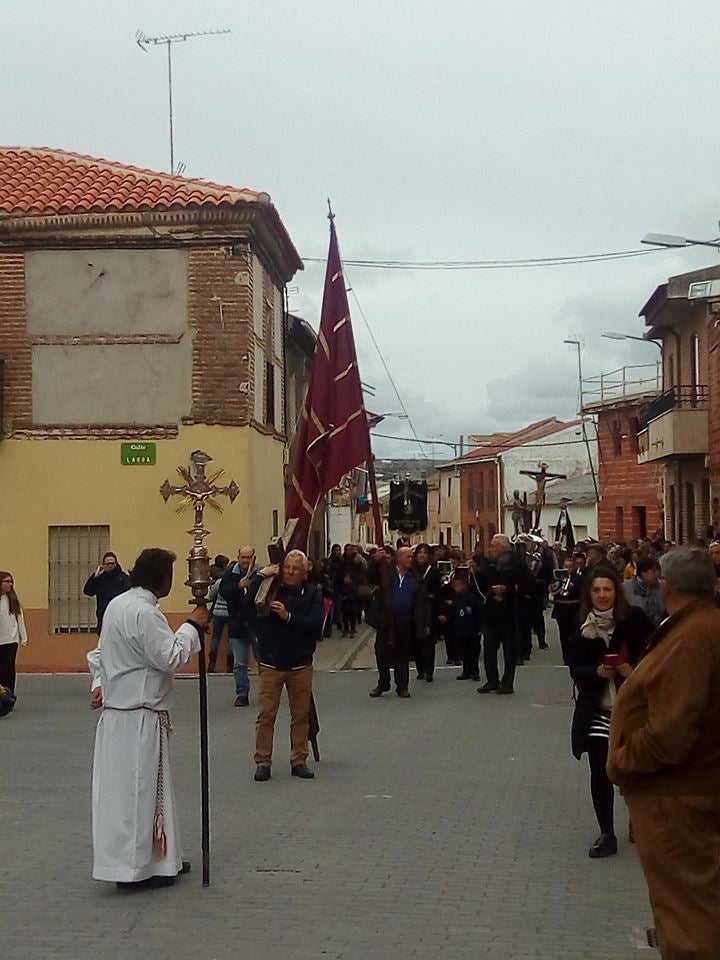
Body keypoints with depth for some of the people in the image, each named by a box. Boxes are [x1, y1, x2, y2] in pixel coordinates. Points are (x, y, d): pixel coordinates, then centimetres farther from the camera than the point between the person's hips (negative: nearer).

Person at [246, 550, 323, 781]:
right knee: (266, 715, -1)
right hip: (271, 664, -1)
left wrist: (288, 616, -24)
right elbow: (248, 603, -18)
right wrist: (260, 576, -20)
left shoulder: (313, 593, -1)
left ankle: (299, 761, 20)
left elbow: (316, 624, -14)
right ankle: (263, 762, 8)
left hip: (301, 665, 1)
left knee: (301, 715, 9)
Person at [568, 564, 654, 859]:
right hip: (597, 710, 2)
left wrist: (634, 669, -22)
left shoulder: (634, 619, -9)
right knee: (600, 772, 4)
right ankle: (607, 834, 18)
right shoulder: (582, 627, 0)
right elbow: (576, 669, 2)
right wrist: (598, 671, -18)